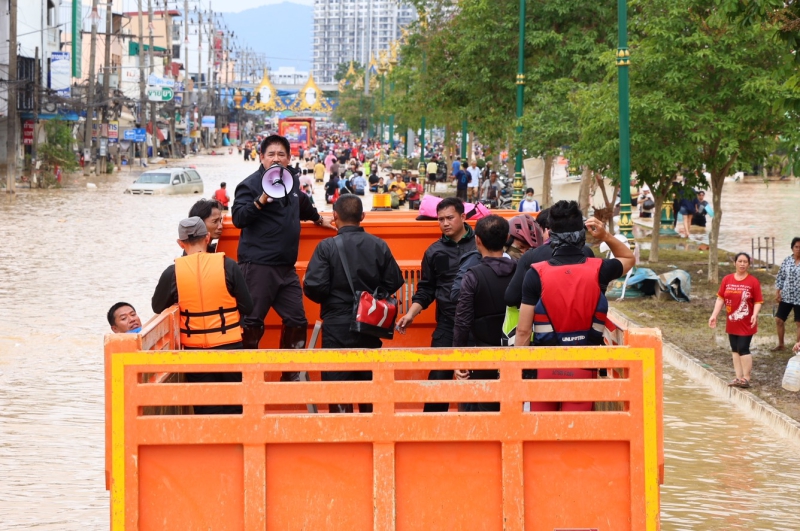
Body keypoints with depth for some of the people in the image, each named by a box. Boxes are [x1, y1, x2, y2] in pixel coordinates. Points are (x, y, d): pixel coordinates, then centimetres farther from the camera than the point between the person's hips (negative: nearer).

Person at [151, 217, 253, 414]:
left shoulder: (173, 272, -6)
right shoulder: (227, 265, -8)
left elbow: (157, 307, 7)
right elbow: (247, 307, -3)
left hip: (195, 351, 1)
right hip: (230, 347, -1)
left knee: (205, 410, 9)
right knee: (234, 408, 11)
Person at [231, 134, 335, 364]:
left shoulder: (292, 180, 14)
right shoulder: (250, 185, -8)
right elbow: (238, 218, -19)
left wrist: (318, 218, 48)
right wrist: (260, 201, -31)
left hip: (286, 267, 7)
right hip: (258, 266, -7)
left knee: (297, 321, 10)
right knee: (252, 323, -7)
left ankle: (291, 372, 21)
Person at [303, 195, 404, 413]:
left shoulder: (327, 247, -13)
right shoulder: (379, 246, -2)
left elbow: (313, 287, -17)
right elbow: (394, 282, -1)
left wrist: (327, 299, 4)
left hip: (337, 326, -4)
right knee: (368, 382, 17)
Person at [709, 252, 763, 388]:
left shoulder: (753, 281, -8)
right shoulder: (727, 280, 3)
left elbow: (758, 301, -8)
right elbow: (720, 298, 4)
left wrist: (755, 315, -24)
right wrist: (714, 315, -3)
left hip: (746, 323, -5)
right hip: (732, 322, 5)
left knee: (743, 349, -7)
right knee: (735, 350, 9)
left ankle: (746, 378, 0)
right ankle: (738, 377, 15)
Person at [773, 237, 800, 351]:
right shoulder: (786, 260, 0)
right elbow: (780, 277, 6)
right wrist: (777, 292, 0)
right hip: (786, 297, 4)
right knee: (779, 320, 9)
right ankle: (780, 344, 27)